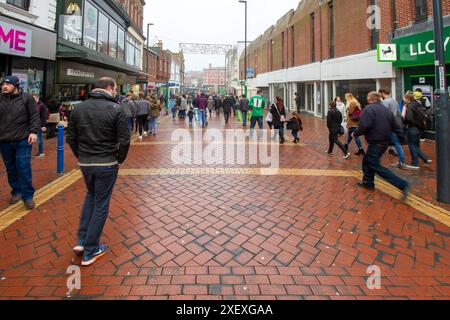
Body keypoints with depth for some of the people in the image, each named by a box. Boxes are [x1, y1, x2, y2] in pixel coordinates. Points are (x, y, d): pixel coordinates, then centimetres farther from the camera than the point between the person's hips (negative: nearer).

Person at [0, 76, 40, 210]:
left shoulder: (27, 98, -2)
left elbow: (34, 116, -3)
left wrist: (33, 131, -13)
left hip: (23, 140, -4)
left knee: (24, 168, -3)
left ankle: (28, 196, 7)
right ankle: (16, 192, 29)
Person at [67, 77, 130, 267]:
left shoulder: (78, 108, 4)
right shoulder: (115, 109, -11)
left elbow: (71, 138, 6)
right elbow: (124, 140, -15)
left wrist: (81, 157, 15)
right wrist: (119, 159, 0)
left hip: (84, 163, 5)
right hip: (107, 164, -5)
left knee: (91, 195, 27)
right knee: (101, 204, 7)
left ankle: (82, 241, 24)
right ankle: (90, 251, 17)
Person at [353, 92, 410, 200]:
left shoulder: (369, 109, -12)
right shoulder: (387, 110, 12)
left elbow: (364, 126, -23)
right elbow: (395, 126, 12)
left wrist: (355, 133, -7)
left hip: (375, 143, -9)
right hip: (385, 142, 9)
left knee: (375, 166, -4)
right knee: (368, 161, 20)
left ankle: (402, 184, -9)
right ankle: (368, 182, 26)